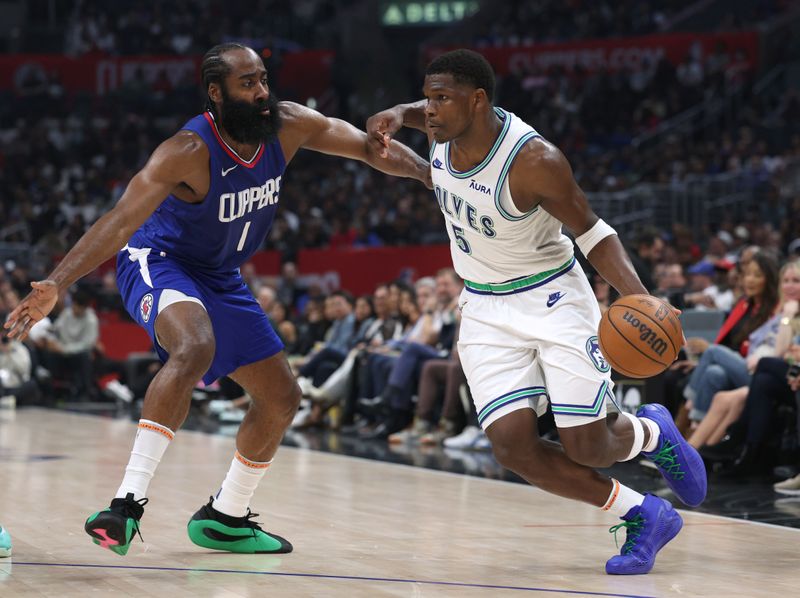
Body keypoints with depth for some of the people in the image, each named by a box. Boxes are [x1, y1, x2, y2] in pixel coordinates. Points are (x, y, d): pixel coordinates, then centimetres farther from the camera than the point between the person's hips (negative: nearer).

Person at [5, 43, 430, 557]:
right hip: (159, 262, -8)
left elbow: (369, 147, -2)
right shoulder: (189, 152, -30)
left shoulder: (288, 126, -13)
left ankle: (225, 519, 27)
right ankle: (129, 503, -41)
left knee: (282, 397, 9)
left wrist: (430, 173, -15)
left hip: (221, 277, 8)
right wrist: (56, 285, -48)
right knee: (195, 349, -39)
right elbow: (120, 222, -37)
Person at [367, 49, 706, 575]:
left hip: (552, 298, -5)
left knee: (587, 446, -11)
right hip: (487, 310, 5)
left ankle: (652, 432, 28)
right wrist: (396, 116, -4)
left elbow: (593, 234, -15)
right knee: (513, 445, -13)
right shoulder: (445, 128, -8)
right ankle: (642, 517, 5)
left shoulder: (534, 161, -26)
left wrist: (640, 299, -31)